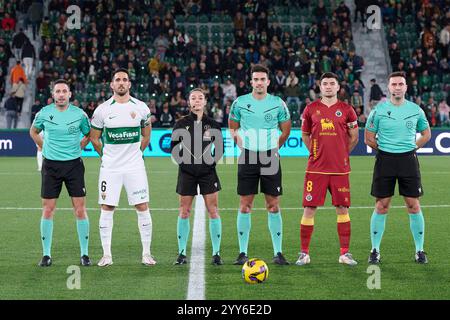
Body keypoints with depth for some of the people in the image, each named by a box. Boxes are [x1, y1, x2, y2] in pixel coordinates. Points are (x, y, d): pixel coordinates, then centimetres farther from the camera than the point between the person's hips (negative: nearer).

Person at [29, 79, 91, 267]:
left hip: (74, 165, 0)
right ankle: (46, 254, 10)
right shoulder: (44, 113, 0)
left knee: (80, 210, -3)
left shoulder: (79, 114, -2)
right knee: (48, 210, 1)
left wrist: (78, 148, 7)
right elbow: (33, 132, 19)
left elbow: (89, 134, 16)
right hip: (50, 165, 1)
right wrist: (44, 148, 11)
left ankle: (84, 254, 6)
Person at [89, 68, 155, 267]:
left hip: (135, 167, 0)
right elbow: (94, 138, 9)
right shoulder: (103, 110, -2)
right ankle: (106, 254, 8)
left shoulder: (140, 108, 1)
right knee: (107, 208, 0)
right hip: (110, 168, 0)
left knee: (142, 207, -1)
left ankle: (146, 253, 7)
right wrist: (107, 156, 8)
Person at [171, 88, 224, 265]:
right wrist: (182, 160, -5)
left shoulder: (213, 124, 4)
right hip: (187, 172, 0)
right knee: (184, 211, 2)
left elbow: (220, 149, 11)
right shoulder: (181, 123, 2)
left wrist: (213, 160, -2)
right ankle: (182, 253, 10)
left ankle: (216, 253, 4)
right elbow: (173, 148, 6)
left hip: (208, 171, 0)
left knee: (213, 211, -3)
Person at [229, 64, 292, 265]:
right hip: (247, 158, 0)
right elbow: (233, 128, 15)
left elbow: (286, 130, 14)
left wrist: (274, 147, 12)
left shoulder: (278, 103, 2)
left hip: (270, 158, 0)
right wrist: (242, 145, 9)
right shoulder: (240, 103, 2)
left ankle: (278, 252, 6)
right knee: (245, 206, 0)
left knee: (273, 206, 1)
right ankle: (243, 253, 6)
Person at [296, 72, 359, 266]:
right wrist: (315, 152, 7)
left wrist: (341, 153, 8)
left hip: (340, 168, 0)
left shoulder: (346, 110, 4)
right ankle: (304, 253, 8)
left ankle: (344, 253, 11)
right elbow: (305, 135, 15)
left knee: (342, 209, 2)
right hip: (316, 168, 0)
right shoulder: (311, 109, 5)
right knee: (309, 209, -2)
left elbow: (354, 137, 12)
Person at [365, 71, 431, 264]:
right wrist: (385, 149, 2)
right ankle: (375, 250, 10)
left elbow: (426, 134, 17)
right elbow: (368, 138, 5)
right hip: (385, 160, -1)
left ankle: (420, 250, 11)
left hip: (408, 160, 1)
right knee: (381, 206, 1)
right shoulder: (379, 110, 0)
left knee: (413, 206, 1)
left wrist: (411, 147, 6)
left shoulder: (415, 110, 5)